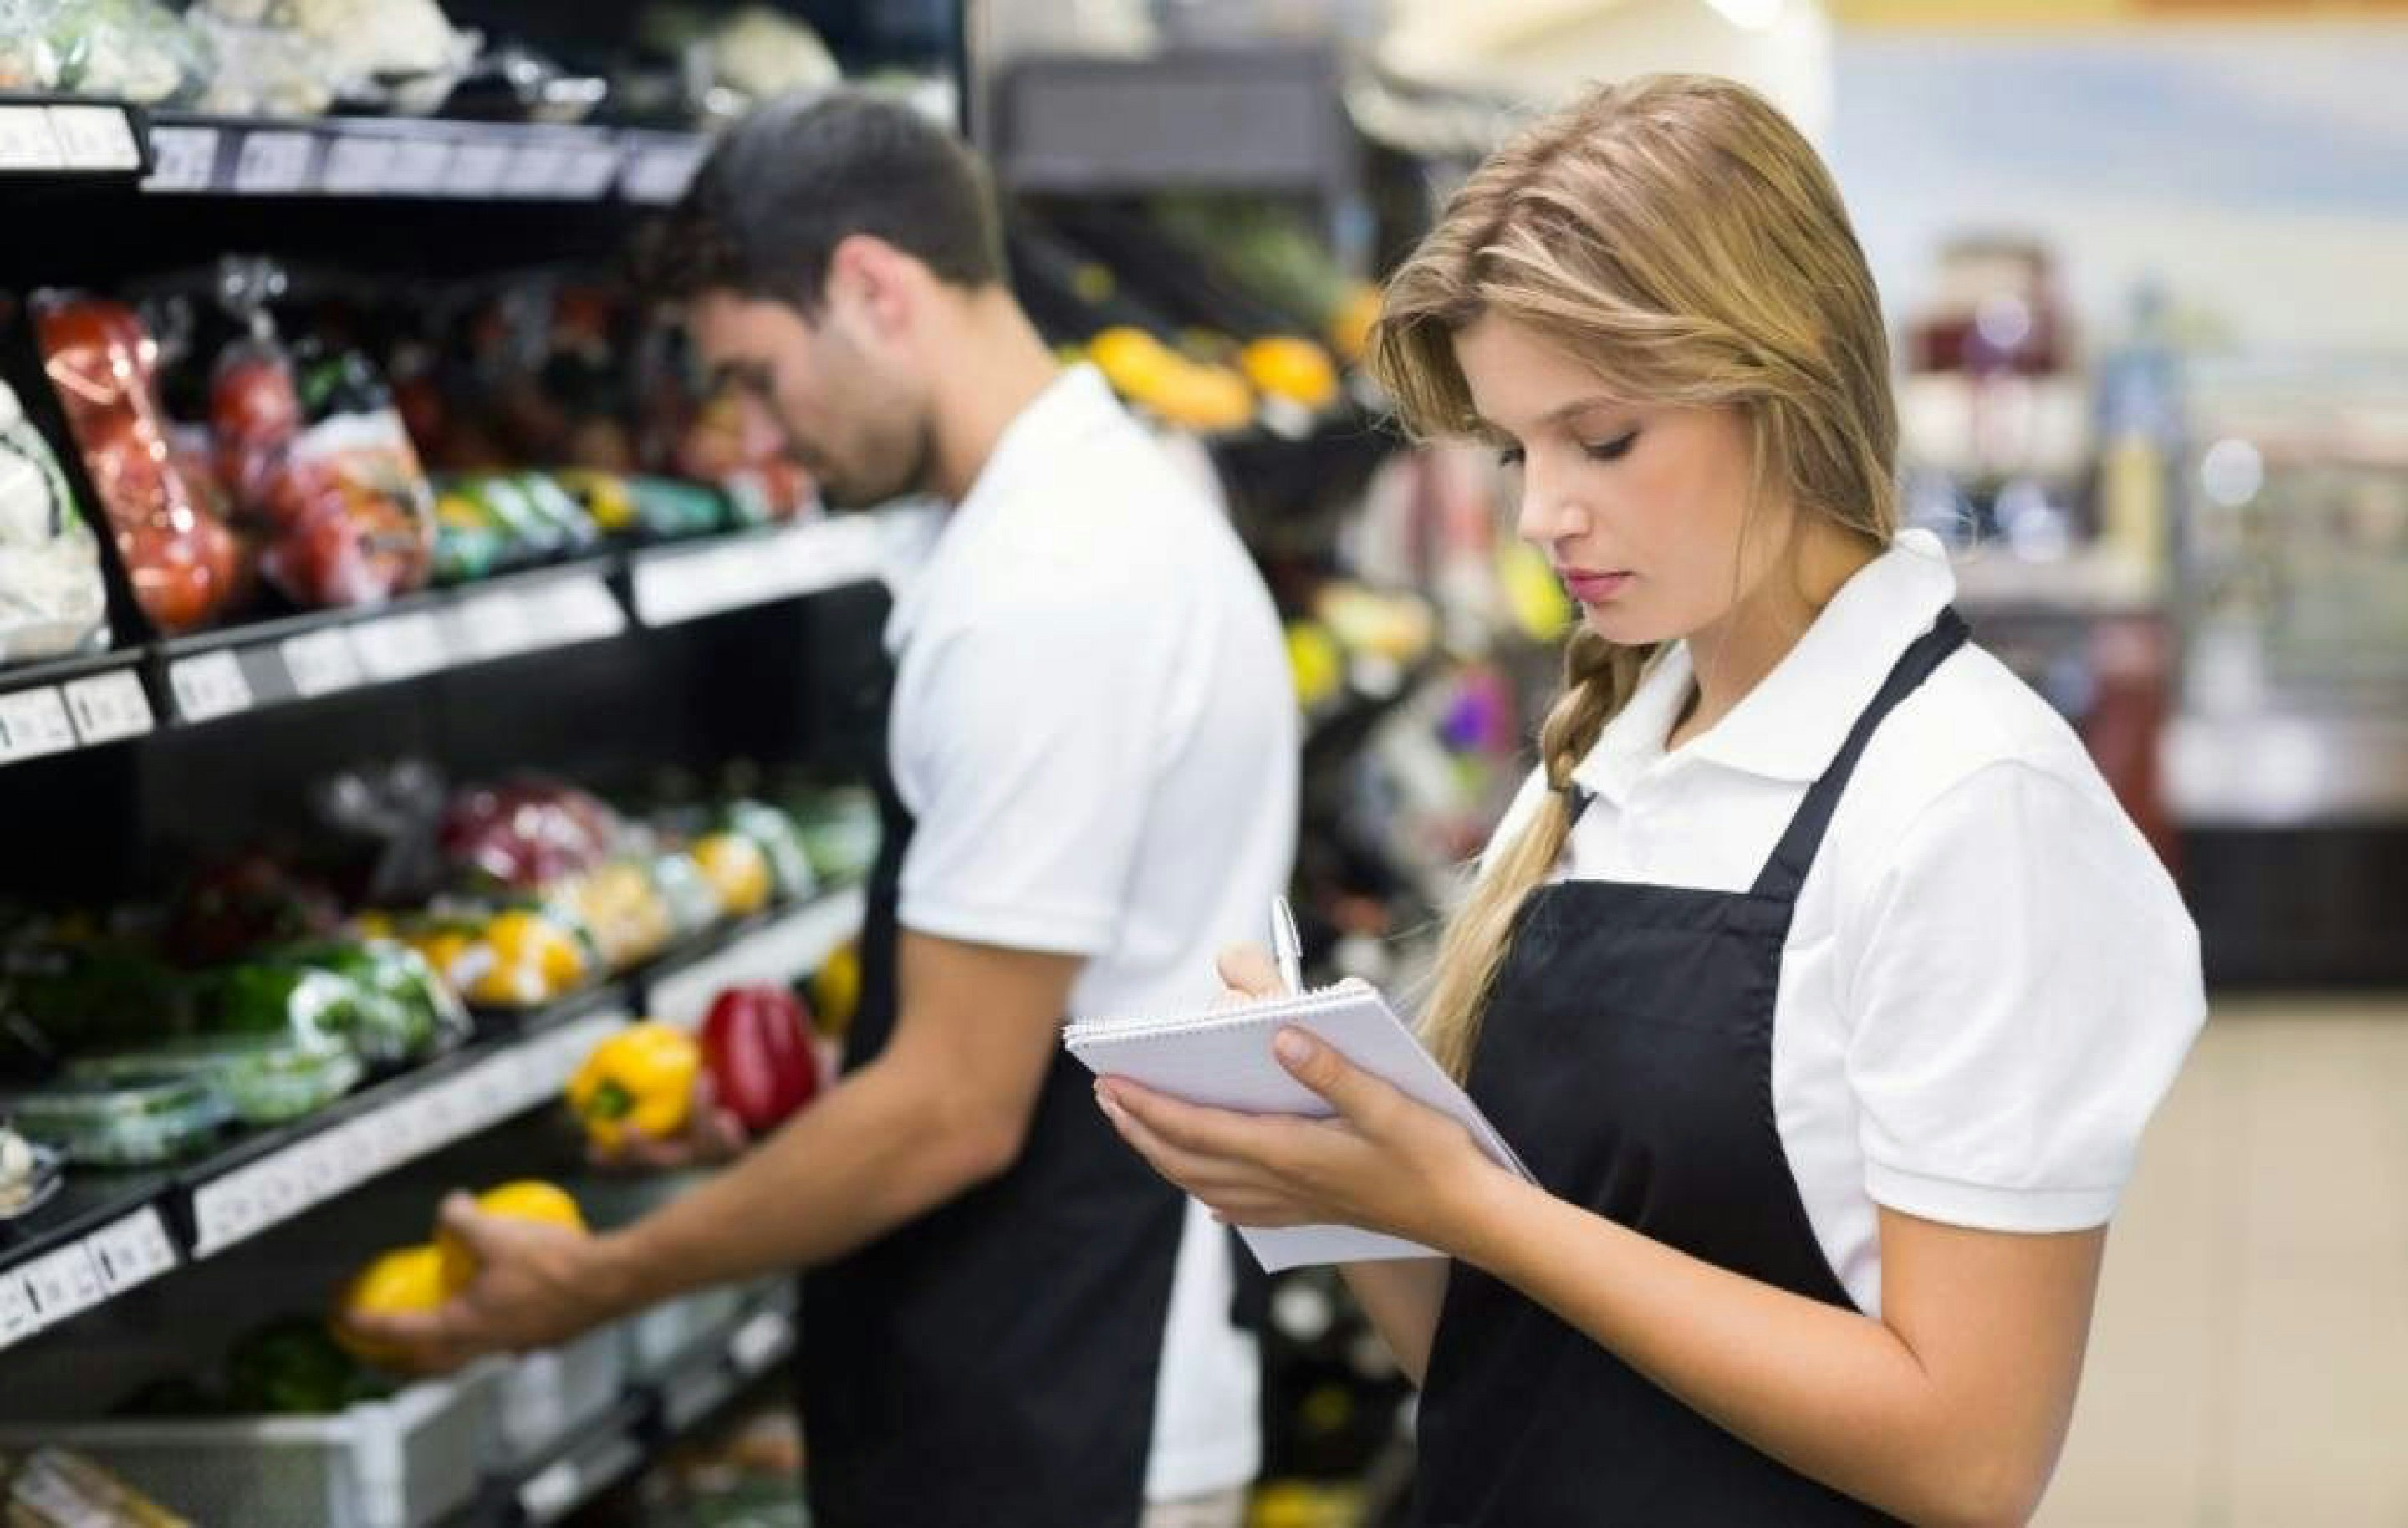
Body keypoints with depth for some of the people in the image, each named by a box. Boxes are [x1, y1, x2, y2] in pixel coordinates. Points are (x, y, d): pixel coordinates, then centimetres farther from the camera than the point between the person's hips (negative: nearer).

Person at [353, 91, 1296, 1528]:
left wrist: (599, 1283, -12)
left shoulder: (1041, 593, -22)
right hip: (1078, 1367, 10)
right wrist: (782, 1114, 17)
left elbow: (957, 1110, -22)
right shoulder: (1105, 503, 10)